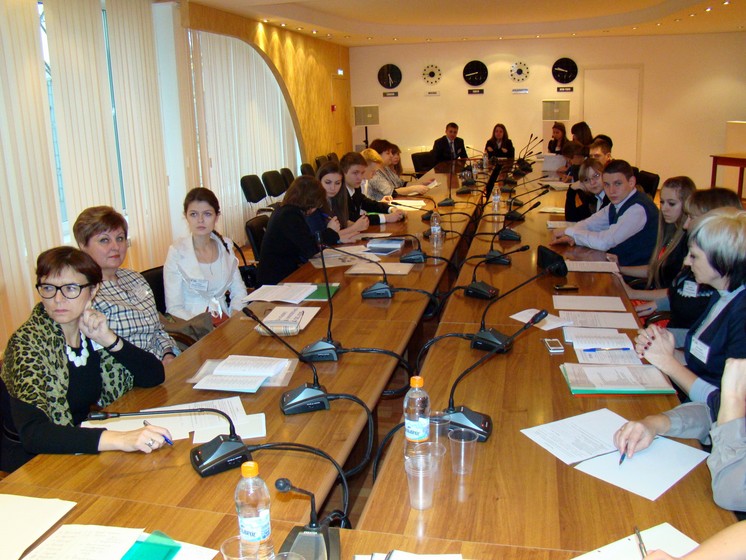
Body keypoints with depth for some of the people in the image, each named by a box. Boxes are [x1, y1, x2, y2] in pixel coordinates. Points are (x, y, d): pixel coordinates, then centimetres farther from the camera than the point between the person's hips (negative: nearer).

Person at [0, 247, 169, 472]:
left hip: (81, 451, 5)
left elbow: (154, 376, -3)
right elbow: (32, 434, -31)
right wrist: (119, 439, -44)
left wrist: (109, 339, -18)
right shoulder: (27, 342, -18)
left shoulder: (90, 330, -2)